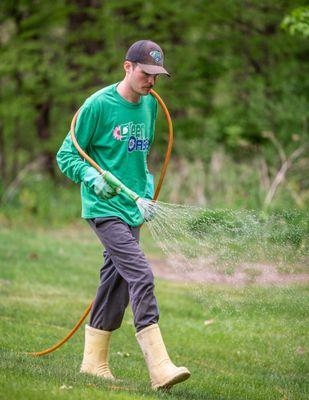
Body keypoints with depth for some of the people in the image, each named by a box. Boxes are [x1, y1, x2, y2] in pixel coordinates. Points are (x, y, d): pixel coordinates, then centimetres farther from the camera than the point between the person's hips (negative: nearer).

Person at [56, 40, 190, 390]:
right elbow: (66, 155, -6)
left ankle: (94, 362, 23)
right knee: (141, 276, -18)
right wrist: (93, 178, -22)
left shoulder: (150, 105, 10)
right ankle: (159, 367, -22)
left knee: (116, 286, 10)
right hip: (104, 208, -7)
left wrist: (146, 184, 11)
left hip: (131, 210, 7)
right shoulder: (98, 104, -11)